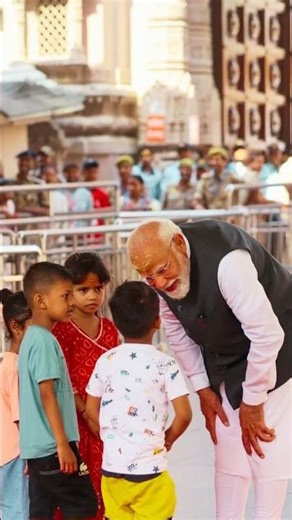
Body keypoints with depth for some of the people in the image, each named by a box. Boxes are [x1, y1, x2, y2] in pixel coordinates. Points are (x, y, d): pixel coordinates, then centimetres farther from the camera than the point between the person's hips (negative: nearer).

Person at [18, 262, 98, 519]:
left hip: (36, 446, 9)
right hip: (52, 445, -9)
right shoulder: (44, 341, -15)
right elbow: (47, 394, -20)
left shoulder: (32, 337, 14)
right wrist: (63, 443, -20)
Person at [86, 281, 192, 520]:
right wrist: (167, 439, 7)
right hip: (150, 469, -4)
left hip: (112, 467, 4)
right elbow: (184, 415, -11)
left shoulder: (106, 361, 1)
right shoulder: (165, 363, -9)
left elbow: (91, 408, 8)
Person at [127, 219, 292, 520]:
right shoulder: (159, 272, -15)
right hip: (225, 358, 6)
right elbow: (177, 332, 2)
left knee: (265, 446, -8)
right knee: (227, 446, 7)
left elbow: (266, 334, -34)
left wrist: (253, 403, -23)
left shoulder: (227, 261, -39)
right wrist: (203, 389, 0)